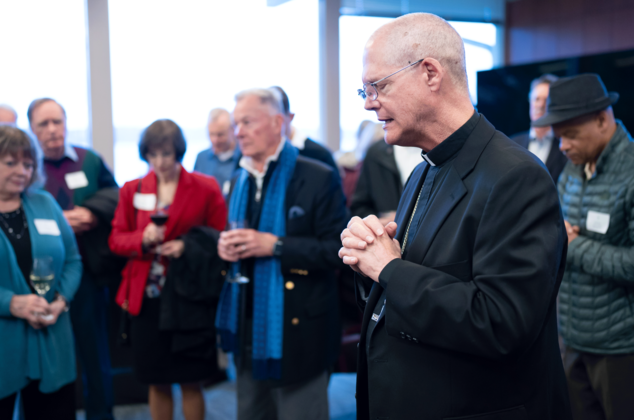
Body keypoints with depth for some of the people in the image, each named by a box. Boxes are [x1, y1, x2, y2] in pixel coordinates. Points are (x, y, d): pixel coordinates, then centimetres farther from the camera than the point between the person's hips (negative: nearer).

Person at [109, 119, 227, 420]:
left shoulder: (206, 188, -2)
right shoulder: (132, 190, 7)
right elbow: (116, 239, 7)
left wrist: (187, 246, -16)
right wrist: (143, 239, -13)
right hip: (146, 298, 3)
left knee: (190, 382, 5)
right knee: (157, 382, 11)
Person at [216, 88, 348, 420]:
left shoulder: (317, 178, -10)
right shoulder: (240, 181, 12)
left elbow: (337, 250, -15)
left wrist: (275, 245, -22)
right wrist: (226, 246, -2)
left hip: (296, 331, -6)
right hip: (247, 329, 7)